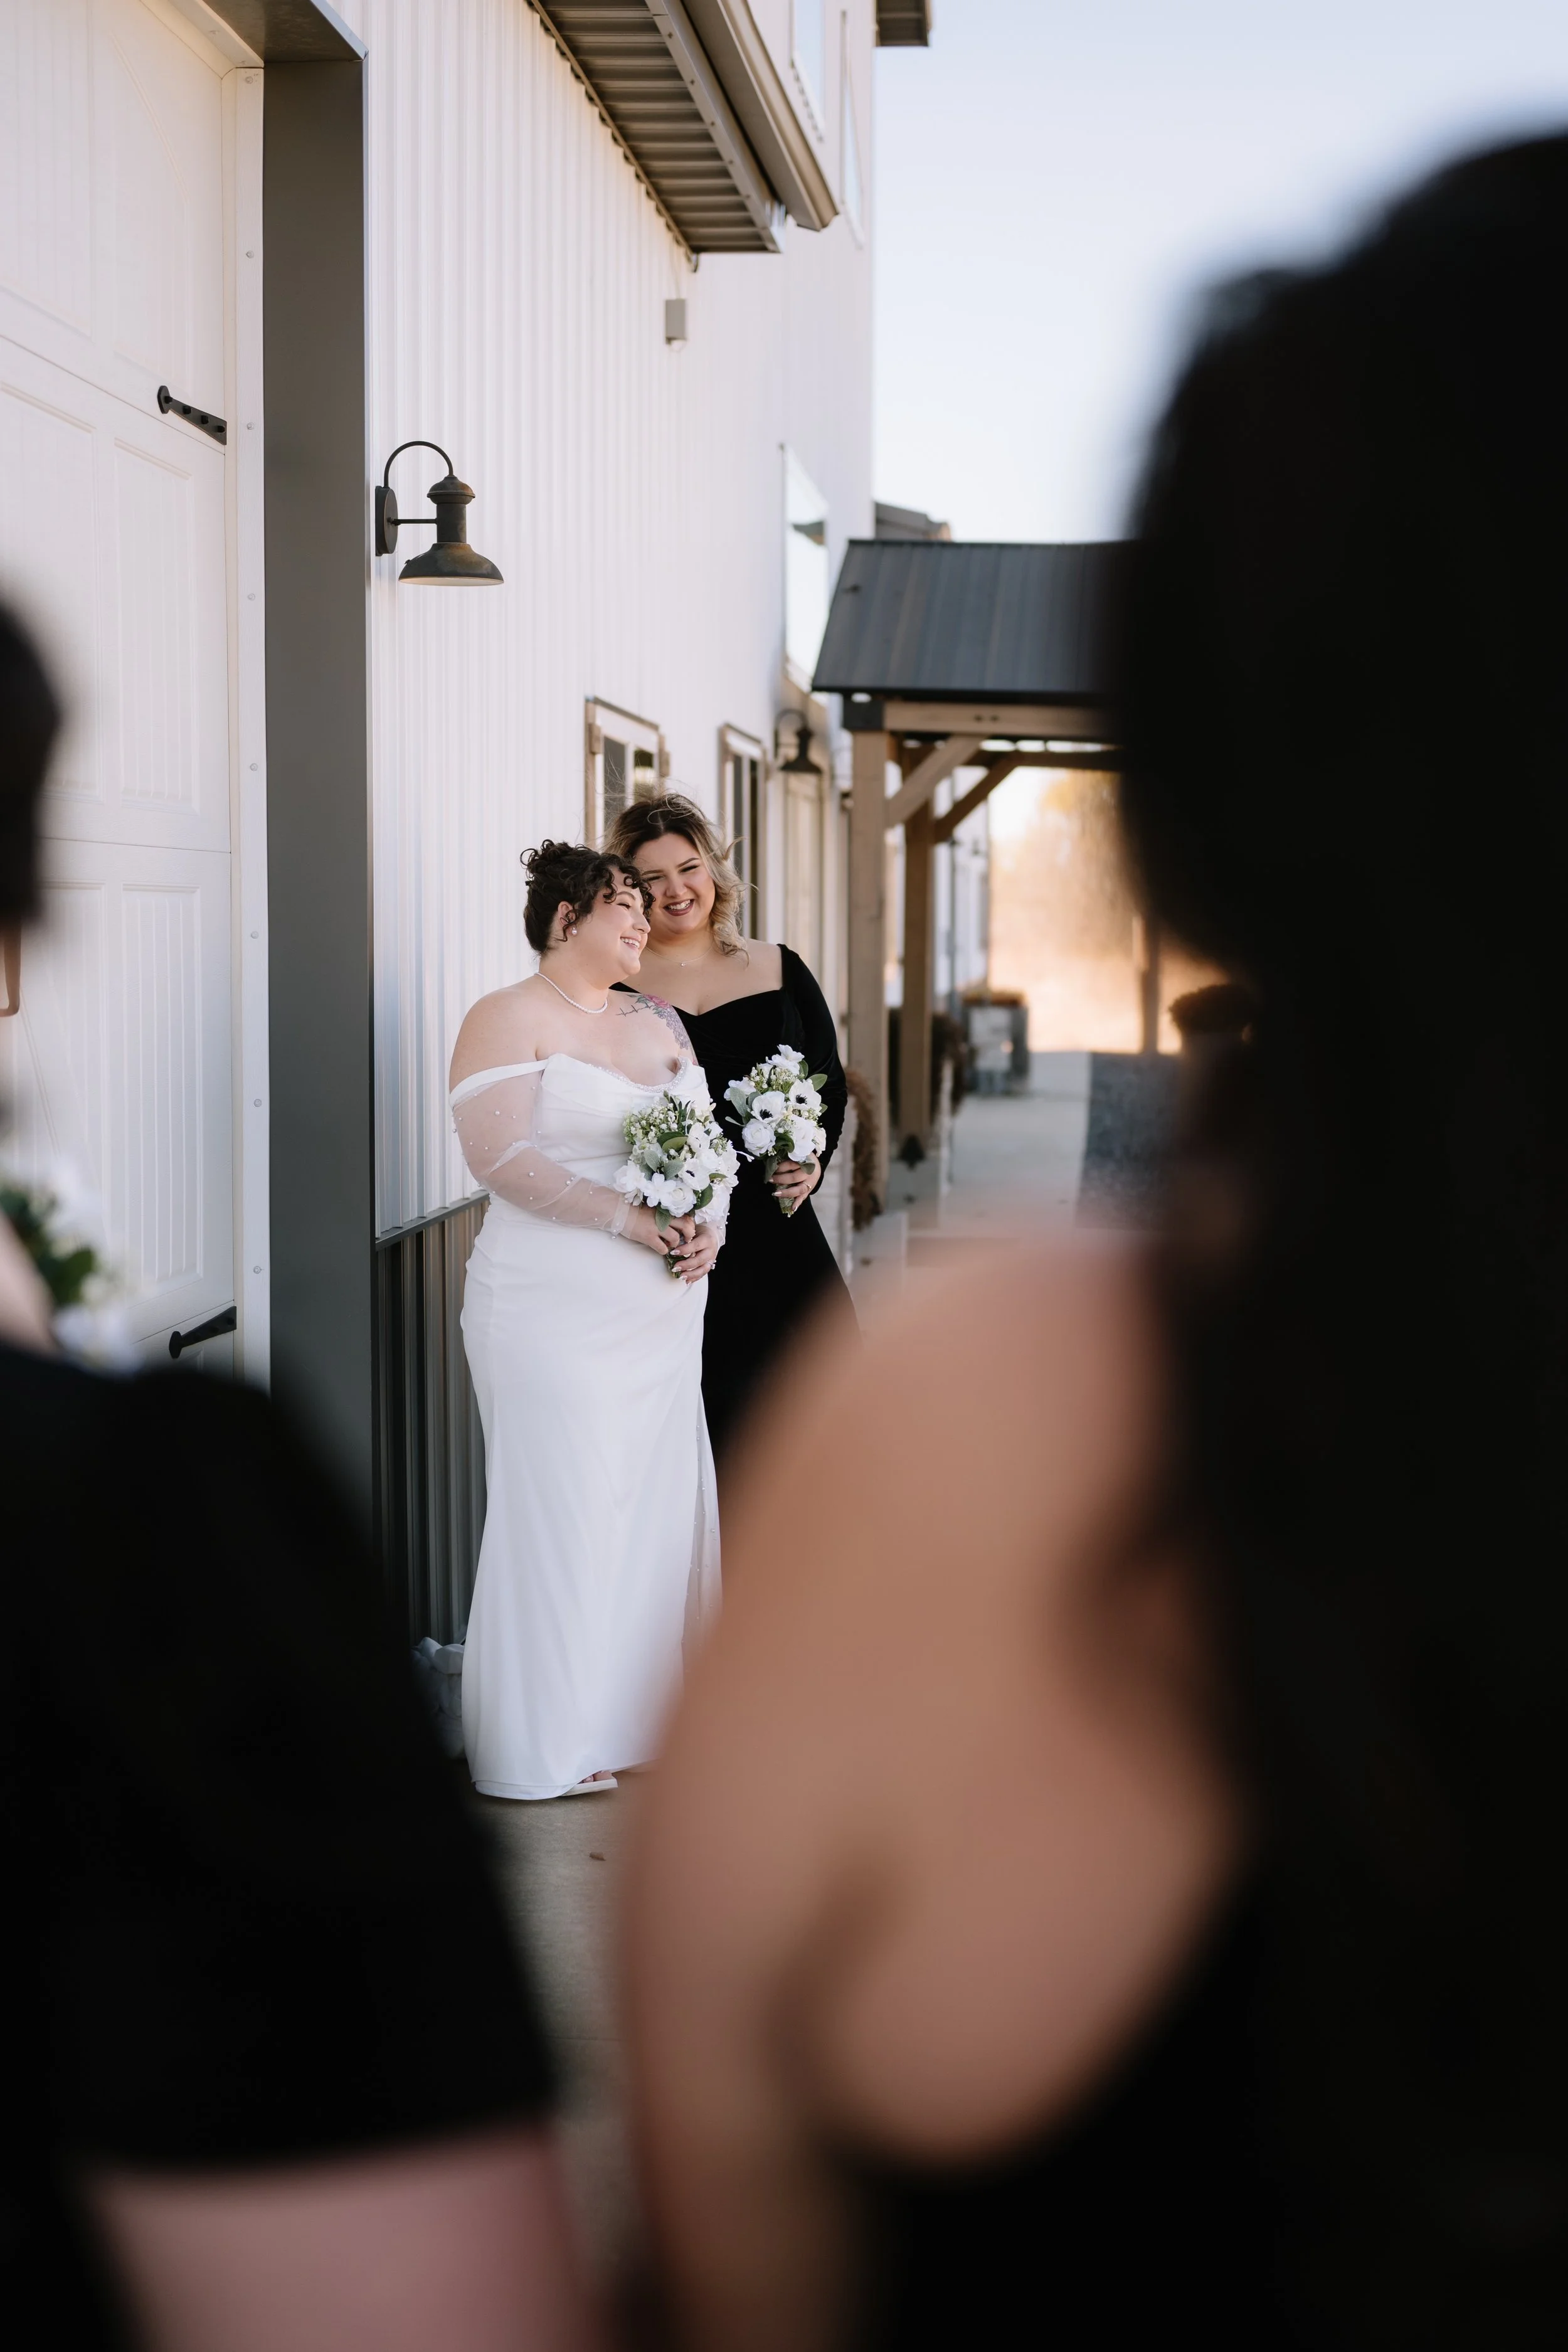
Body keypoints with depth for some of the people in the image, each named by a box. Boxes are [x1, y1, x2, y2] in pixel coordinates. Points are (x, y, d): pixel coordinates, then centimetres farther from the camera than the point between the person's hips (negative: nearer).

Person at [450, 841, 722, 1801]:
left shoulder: (661, 1023, 18)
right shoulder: (509, 1019, -4)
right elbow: (500, 1155, -15)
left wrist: (710, 1221, -2)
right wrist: (627, 1219, -20)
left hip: (662, 1312, 7)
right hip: (556, 1311, -7)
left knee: (655, 1497, 7)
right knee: (561, 1505, -4)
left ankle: (635, 1708, 18)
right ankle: (549, 1745, 5)